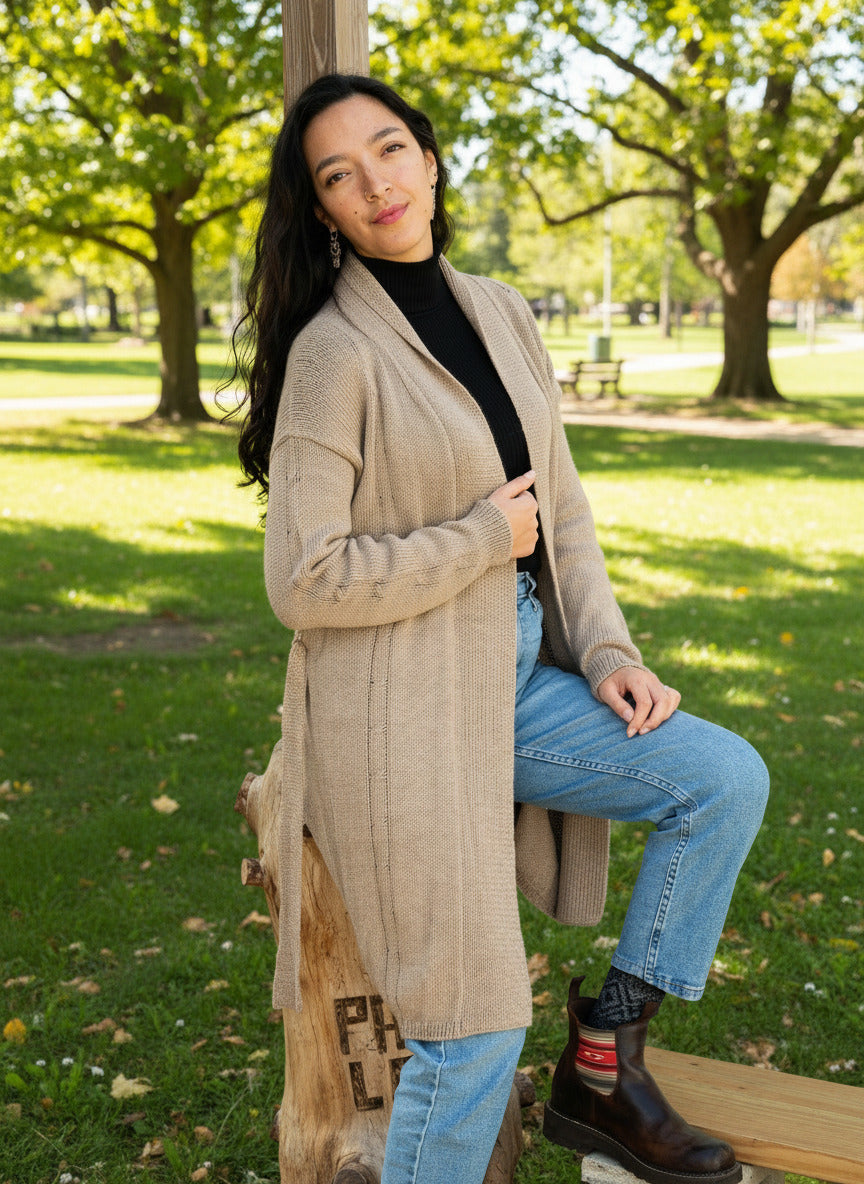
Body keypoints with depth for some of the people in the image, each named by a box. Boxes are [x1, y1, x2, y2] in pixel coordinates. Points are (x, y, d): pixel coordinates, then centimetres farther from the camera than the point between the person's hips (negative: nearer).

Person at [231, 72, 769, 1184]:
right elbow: (304, 580, -19)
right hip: (399, 707, -7)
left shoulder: (498, 313, 8)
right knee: (476, 1025, -5)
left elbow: (559, 506, 12)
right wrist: (487, 540, -12)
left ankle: (602, 1063, 14)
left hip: (514, 673, 8)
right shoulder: (335, 352, -15)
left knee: (727, 780, 3)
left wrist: (607, 654, 0)